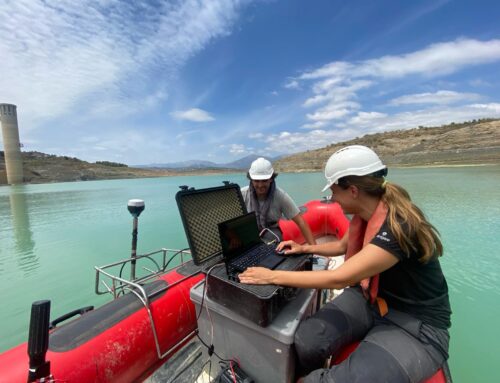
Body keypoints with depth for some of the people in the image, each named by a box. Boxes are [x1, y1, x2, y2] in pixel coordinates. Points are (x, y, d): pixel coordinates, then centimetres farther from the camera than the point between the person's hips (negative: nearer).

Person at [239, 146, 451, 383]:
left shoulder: (398, 227, -30)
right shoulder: (365, 214, -4)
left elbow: (339, 278, -33)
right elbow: (342, 246, 16)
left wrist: (273, 276, -27)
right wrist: (304, 248, 7)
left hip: (416, 323, -6)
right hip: (370, 299, 6)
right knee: (303, 343, -14)